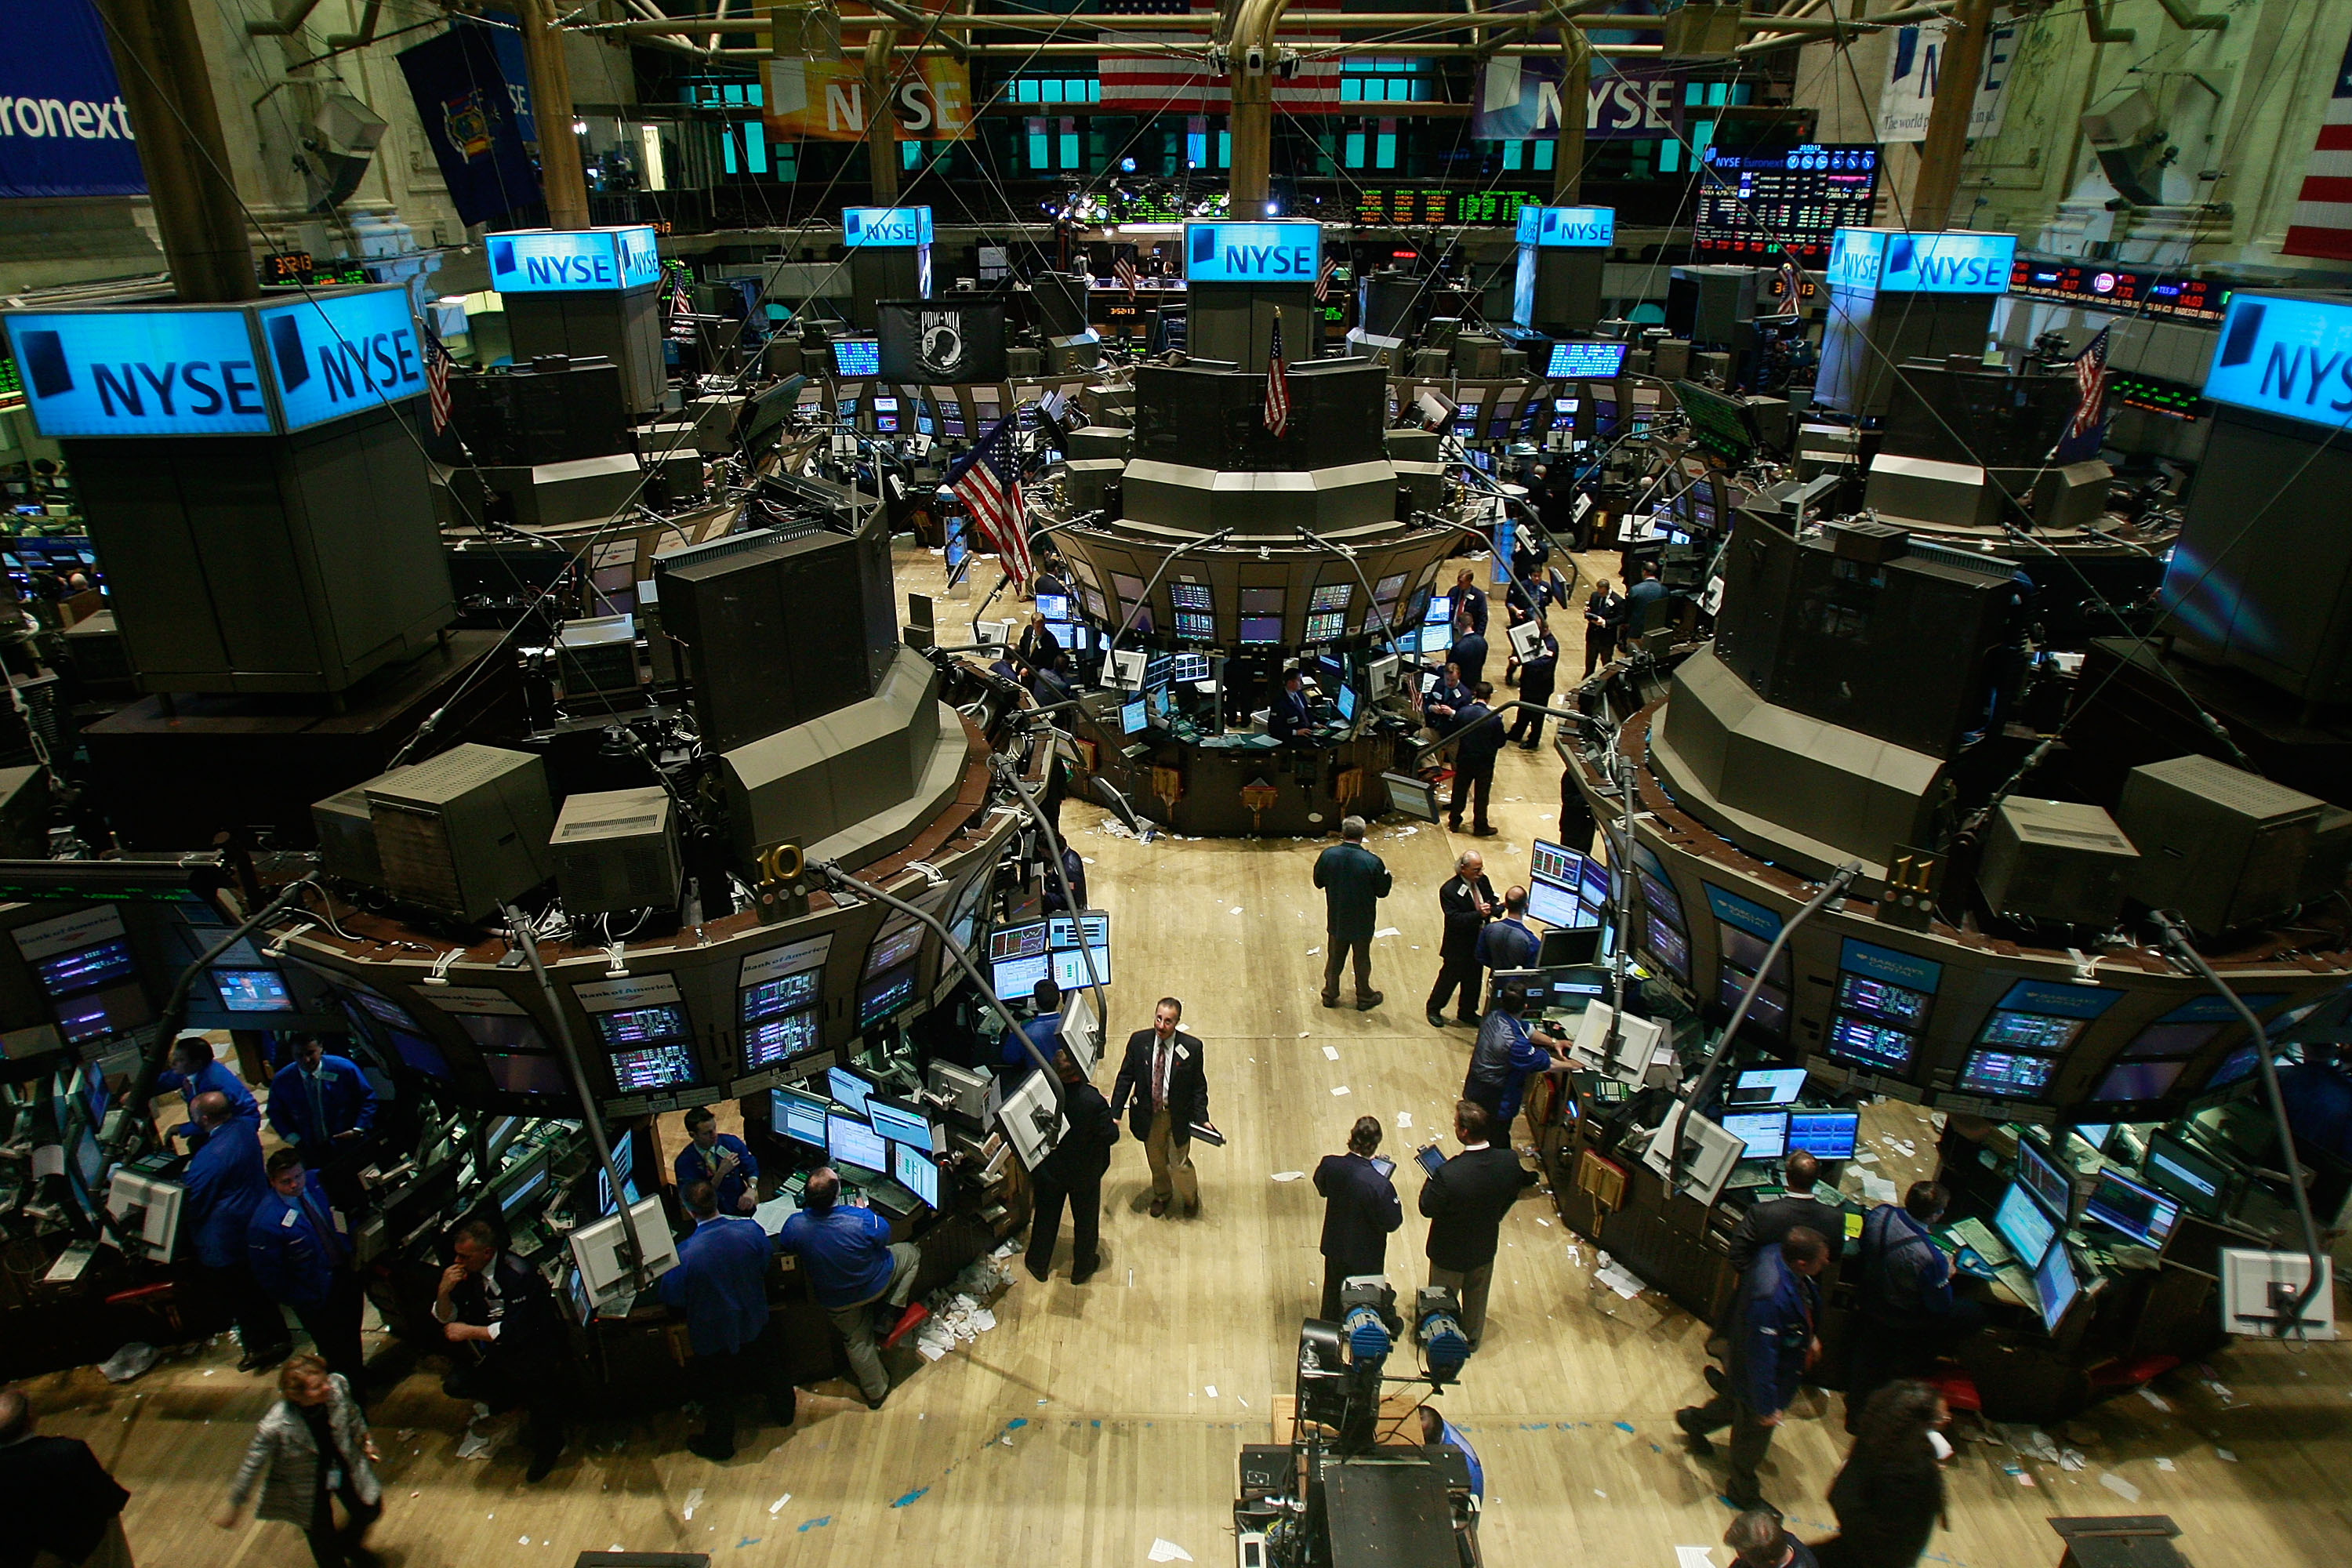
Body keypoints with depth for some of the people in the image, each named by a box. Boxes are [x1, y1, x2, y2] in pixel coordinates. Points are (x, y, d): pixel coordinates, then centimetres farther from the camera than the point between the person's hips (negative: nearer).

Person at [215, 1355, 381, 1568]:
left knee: (370, 1510, 25)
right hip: (310, 1488, -4)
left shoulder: (338, 1385, -30)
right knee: (325, 1545, 16)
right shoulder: (275, 1426, -39)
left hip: (345, 1468, 4)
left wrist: (363, 1438, 10)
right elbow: (252, 1465, -20)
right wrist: (233, 1506, -6)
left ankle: (348, 1545, 61)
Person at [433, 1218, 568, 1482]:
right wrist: (444, 1292, -19)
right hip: (492, 1350, 6)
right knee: (454, 1385, -9)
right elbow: (446, 1319, 1)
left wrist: (468, 1331, -20)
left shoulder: (518, 1275, -25)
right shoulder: (466, 1272, -5)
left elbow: (515, 1330, -25)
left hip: (534, 1348, -6)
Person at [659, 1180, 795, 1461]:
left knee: (716, 1388, 23)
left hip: (713, 1335, -3)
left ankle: (719, 1444, 44)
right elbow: (768, 1266, -5)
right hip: (755, 1324, 3)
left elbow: (672, 1301, -18)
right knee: (771, 1365, 30)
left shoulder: (684, 1254, -34)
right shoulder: (750, 1229, -24)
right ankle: (784, 1409, 53)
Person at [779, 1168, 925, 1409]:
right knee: (911, 1252, 23)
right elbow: (884, 1235, -13)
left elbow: (785, 1246, -2)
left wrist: (809, 1208, 7)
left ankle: (876, 1393, 43)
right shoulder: (861, 1219, -36)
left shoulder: (794, 1226, -29)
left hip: (836, 1301, 3)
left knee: (857, 1342, 27)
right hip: (875, 1285, -3)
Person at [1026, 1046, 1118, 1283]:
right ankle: (1082, 1268, 42)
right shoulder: (1093, 1101, -33)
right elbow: (1111, 1136, -23)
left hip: (1048, 1169, 2)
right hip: (1085, 1172, -2)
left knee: (1046, 1216, 25)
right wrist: (1108, 1114, -6)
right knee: (1086, 1219, 23)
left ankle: (1039, 1263, 44)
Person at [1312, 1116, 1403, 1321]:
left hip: (1334, 1247, 5)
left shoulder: (1329, 1165, -22)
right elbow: (1392, 1222, -22)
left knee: (1332, 1297, 28)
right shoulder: (1379, 1185, -35)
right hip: (1364, 1256, -5)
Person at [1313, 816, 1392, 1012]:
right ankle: (1364, 998, 35)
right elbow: (1382, 891, -10)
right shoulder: (1372, 862, -24)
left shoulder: (1328, 855, -17)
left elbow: (1318, 882, -1)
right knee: (1362, 960, 18)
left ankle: (1330, 995, 35)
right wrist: (1388, 877, 8)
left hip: (1336, 920, 2)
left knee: (1334, 959, 21)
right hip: (1362, 922, -2)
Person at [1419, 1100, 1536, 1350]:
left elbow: (1427, 1209, -24)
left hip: (1450, 1252, -4)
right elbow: (1511, 1197, -5)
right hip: (1486, 1246, 4)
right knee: (1477, 1296, 31)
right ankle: (1472, 1338, 54)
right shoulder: (1510, 1161, -25)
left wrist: (1431, 1179, -9)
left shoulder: (1449, 1174, -41)